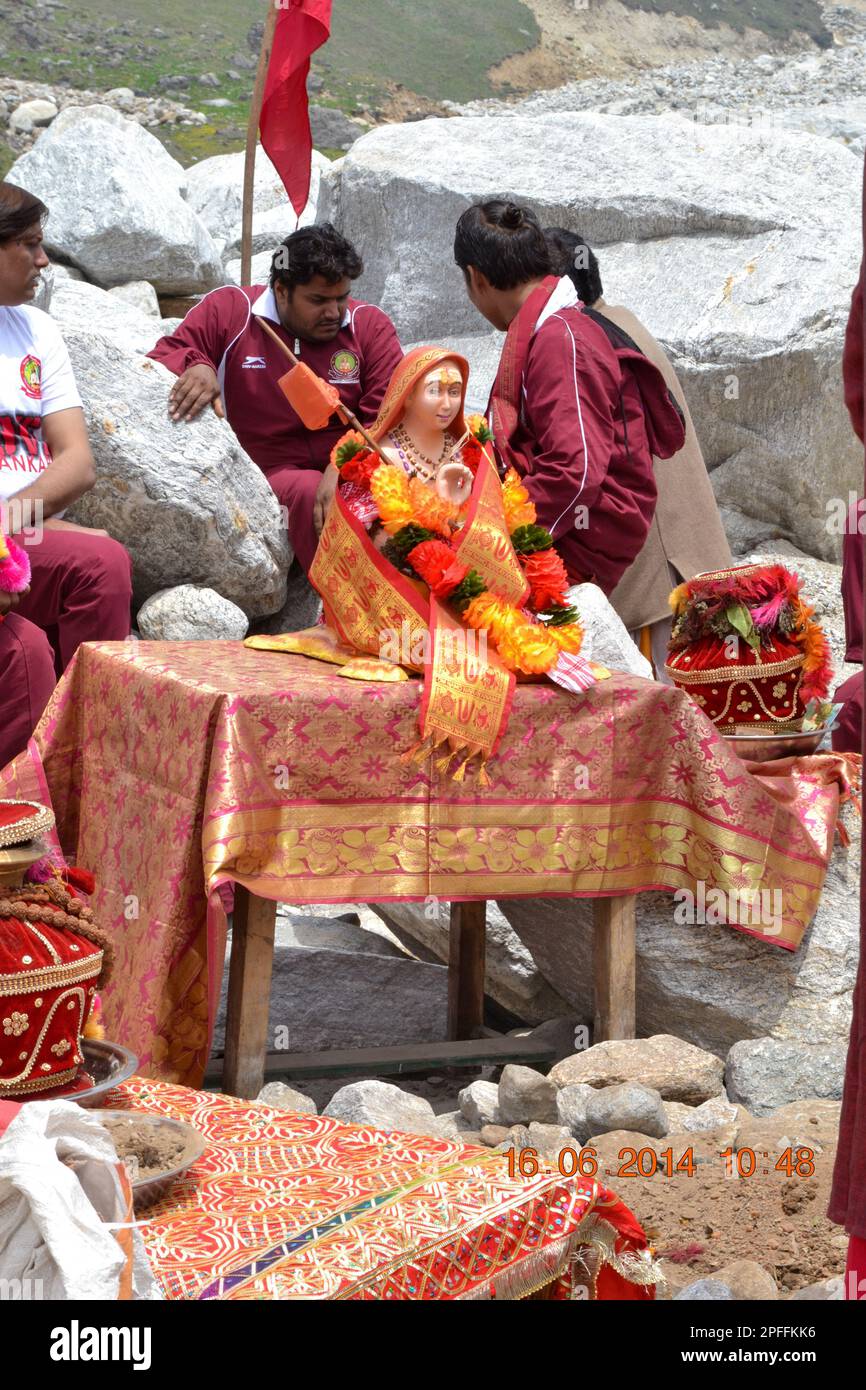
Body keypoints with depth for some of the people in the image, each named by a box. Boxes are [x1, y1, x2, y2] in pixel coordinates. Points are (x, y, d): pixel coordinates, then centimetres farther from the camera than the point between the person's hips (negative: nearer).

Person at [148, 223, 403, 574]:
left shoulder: (370, 325, 7)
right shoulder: (228, 310, 5)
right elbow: (161, 361, 5)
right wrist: (195, 366, -21)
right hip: (268, 475, -1)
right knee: (311, 493, -37)